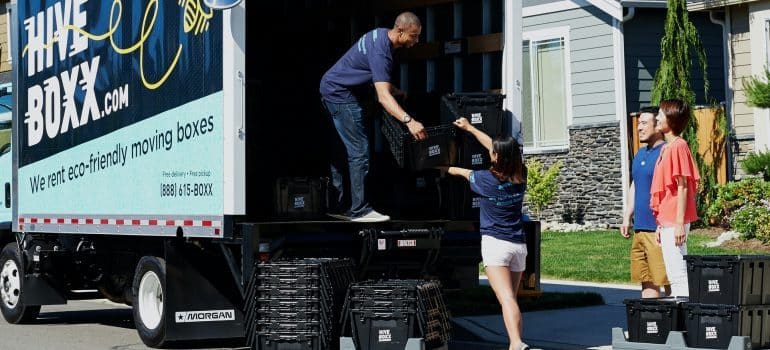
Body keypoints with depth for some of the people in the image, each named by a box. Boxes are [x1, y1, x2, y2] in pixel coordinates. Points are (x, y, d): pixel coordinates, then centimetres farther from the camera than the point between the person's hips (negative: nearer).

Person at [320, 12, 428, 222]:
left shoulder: (381, 34, 4)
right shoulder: (380, 52, -27)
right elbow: (382, 96, -37)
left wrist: (396, 91, 19)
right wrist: (408, 121, -48)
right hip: (340, 94, -11)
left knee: (341, 149, 14)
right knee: (359, 150, -11)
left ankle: (334, 204, 20)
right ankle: (359, 210, -10)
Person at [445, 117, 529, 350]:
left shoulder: (487, 180, -8)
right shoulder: (520, 178, 5)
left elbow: (462, 172, 12)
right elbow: (497, 147, 19)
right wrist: (469, 128, 30)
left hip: (495, 243, -5)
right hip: (519, 244, 6)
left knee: (506, 298, -17)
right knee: (511, 298, 15)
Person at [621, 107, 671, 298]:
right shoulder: (640, 155, 17)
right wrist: (627, 217, 19)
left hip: (658, 229, -9)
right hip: (640, 228, 9)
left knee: (667, 280, -4)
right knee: (647, 281, 12)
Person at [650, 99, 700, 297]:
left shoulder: (678, 146, -11)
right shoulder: (667, 148, 16)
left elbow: (682, 187, -16)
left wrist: (679, 223, -18)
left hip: (674, 222, -10)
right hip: (667, 221, 10)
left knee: (678, 272, -9)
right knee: (674, 273, 12)